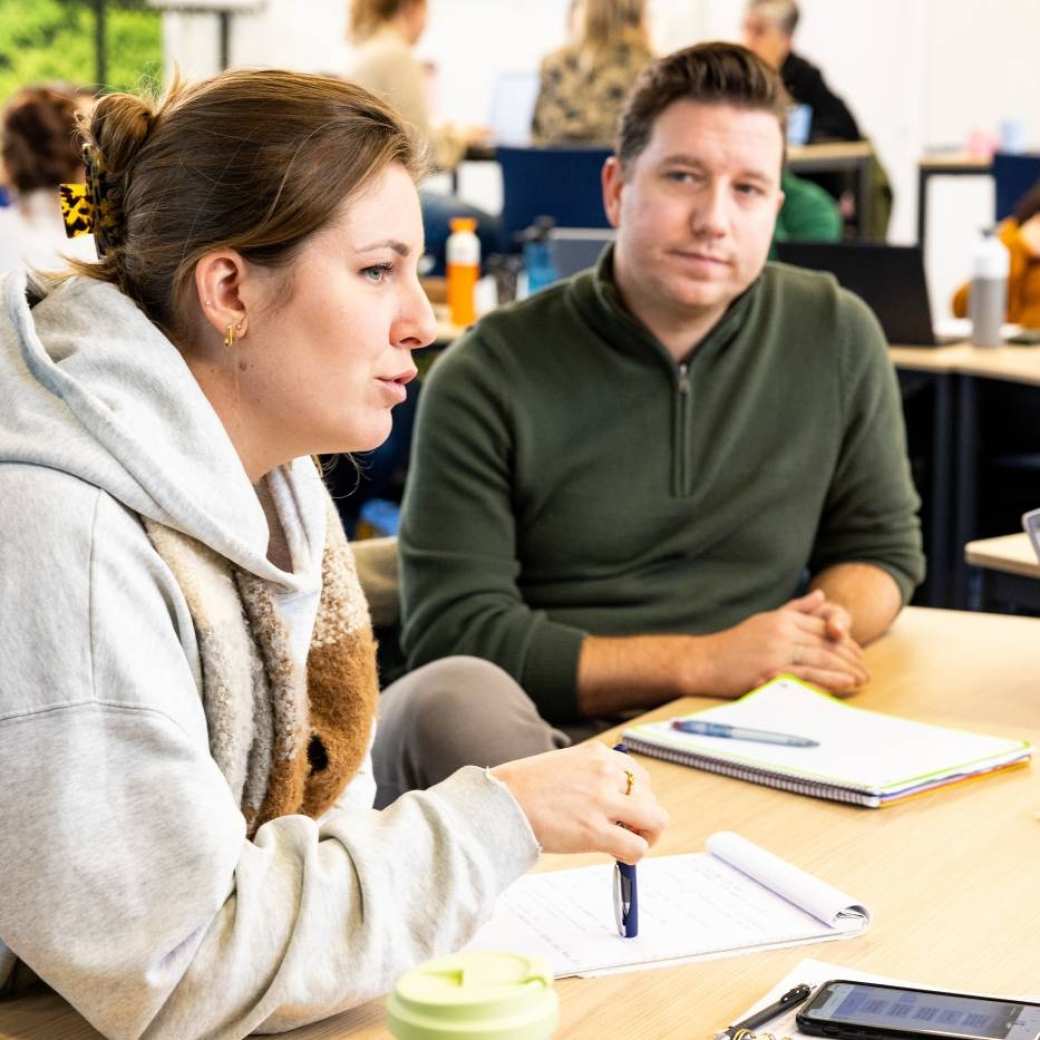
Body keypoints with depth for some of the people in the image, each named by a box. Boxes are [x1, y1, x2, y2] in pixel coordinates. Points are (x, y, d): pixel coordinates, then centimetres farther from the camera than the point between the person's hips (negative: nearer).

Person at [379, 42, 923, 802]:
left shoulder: (838, 338, 7)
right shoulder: (490, 376, -3)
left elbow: (881, 546, 18)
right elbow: (454, 633, -9)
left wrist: (832, 622, -7)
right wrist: (701, 661, -16)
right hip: (549, 735, -1)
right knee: (446, 706, -36)